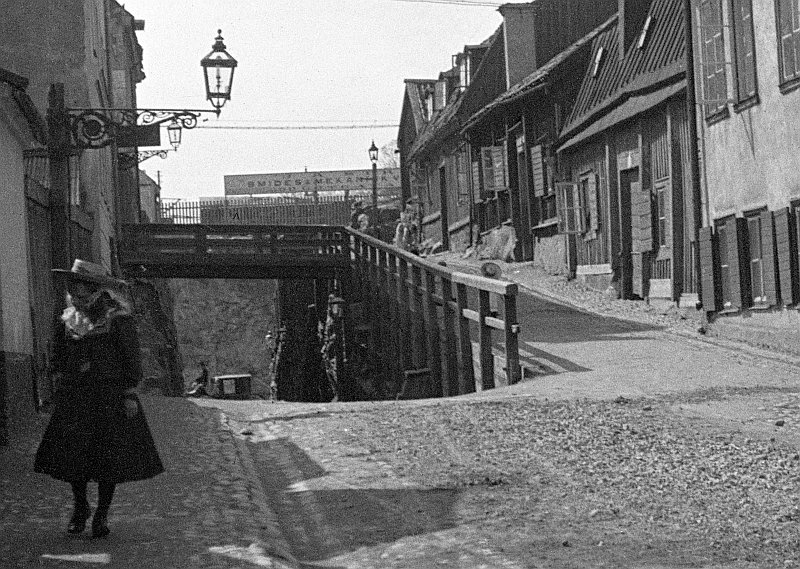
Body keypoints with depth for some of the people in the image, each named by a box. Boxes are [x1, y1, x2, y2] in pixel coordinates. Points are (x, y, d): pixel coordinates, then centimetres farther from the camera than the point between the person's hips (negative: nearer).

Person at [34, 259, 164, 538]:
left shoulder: (118, 319, -8)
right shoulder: (69, 319, 7)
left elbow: (132, 358, -8)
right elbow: (58, 354, 20)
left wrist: (130, 395, -11)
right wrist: (59, 379, 10)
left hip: (111, 397, -4)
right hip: (74, 397, 4)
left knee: (109, 457, 0)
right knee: (72, 453, 1)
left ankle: (102, 514, 14)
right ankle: (80, 507, 23)